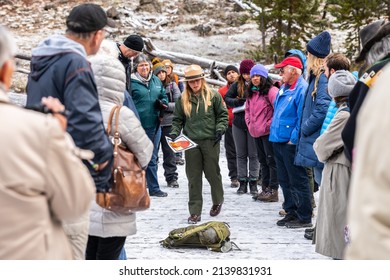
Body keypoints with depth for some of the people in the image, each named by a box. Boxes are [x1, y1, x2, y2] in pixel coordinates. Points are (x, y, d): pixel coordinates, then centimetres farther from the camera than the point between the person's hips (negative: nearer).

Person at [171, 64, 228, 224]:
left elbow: (223, 115, 7)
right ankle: (195, 212, 5)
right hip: (191, 142, 2)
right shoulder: (183, 99, 8)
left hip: (210, 141, -2)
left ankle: (218, 201, 32)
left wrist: (220, 129, -7)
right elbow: (178, 119, 13)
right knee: (193, 178, 1)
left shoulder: (213, 96, 2)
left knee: (212, 173, 6)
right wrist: (175, 132, -3)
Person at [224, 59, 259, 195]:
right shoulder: (237, 85, 4)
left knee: (253, 154, 3)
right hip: (238, 123, 4)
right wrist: (237, 101, -16)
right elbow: (226, 98, 2)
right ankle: (242, 182, 15)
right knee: (241, 154, 9)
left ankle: (253, 182, 10)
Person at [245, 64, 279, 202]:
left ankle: (273, 191, -3)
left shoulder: (271, 91, -12)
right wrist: (249, 123, 12)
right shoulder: (251, 93, 14)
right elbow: (248, 110, 26)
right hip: (256, 133, 9)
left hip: (268, 132, -9)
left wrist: (269, 125, -16)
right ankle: (265, 189, 21)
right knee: (263, 161, 14)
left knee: (271, 161, -5)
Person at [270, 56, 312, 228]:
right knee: (284, 180, 15)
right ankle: (291, 212, 25)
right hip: (278, 141, 10)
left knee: (298, 181, -3)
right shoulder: (284, 88, 15)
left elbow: (302, 118, -19)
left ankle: (304, 218, 2)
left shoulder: (302, 89, -15)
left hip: (291, 143, -10)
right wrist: (274, 126, 18)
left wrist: (294, 139, -18)